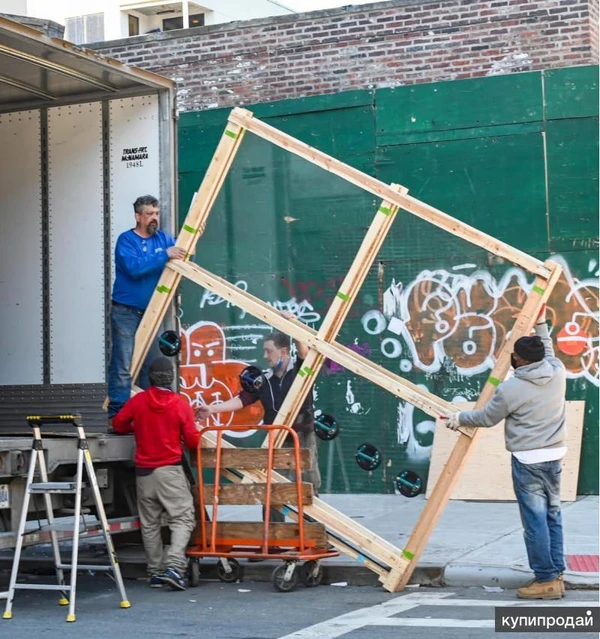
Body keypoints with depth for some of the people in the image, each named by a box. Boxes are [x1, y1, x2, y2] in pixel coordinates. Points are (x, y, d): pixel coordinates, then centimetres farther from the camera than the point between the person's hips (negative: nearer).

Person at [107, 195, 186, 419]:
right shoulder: (126, 240, -8)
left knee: (151, 366, 10)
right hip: (126, 313, -6)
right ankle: (117, 416, -5)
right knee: (123, 366, -7)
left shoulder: (163, 238, 9)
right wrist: (164, 255, -26)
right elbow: (134, 268, -23)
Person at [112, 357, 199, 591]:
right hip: (170, 471, -3)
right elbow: (193, 441, -6)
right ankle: (174, 567, -18)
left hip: (144, 472, 3)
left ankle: (155, 572, 13)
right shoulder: (181, 405, -7)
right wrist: (195, 433, 17)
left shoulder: (138, 400, 0)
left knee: (149, 524, 12)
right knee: (182, 519, -1)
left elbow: (118, 424, 7)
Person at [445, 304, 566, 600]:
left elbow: (486, 418, 1)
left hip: (527, 460, -7)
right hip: (554, 455, 7)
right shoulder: (558, 372, 0)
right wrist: (541, 324, 34)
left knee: (535, 519, -2)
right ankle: (556, 576, 17)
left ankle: (546, 580, 1)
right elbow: (549, 353, 25)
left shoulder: (511, 389, -13)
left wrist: (459, 418, 18)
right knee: (552, 515, 13)